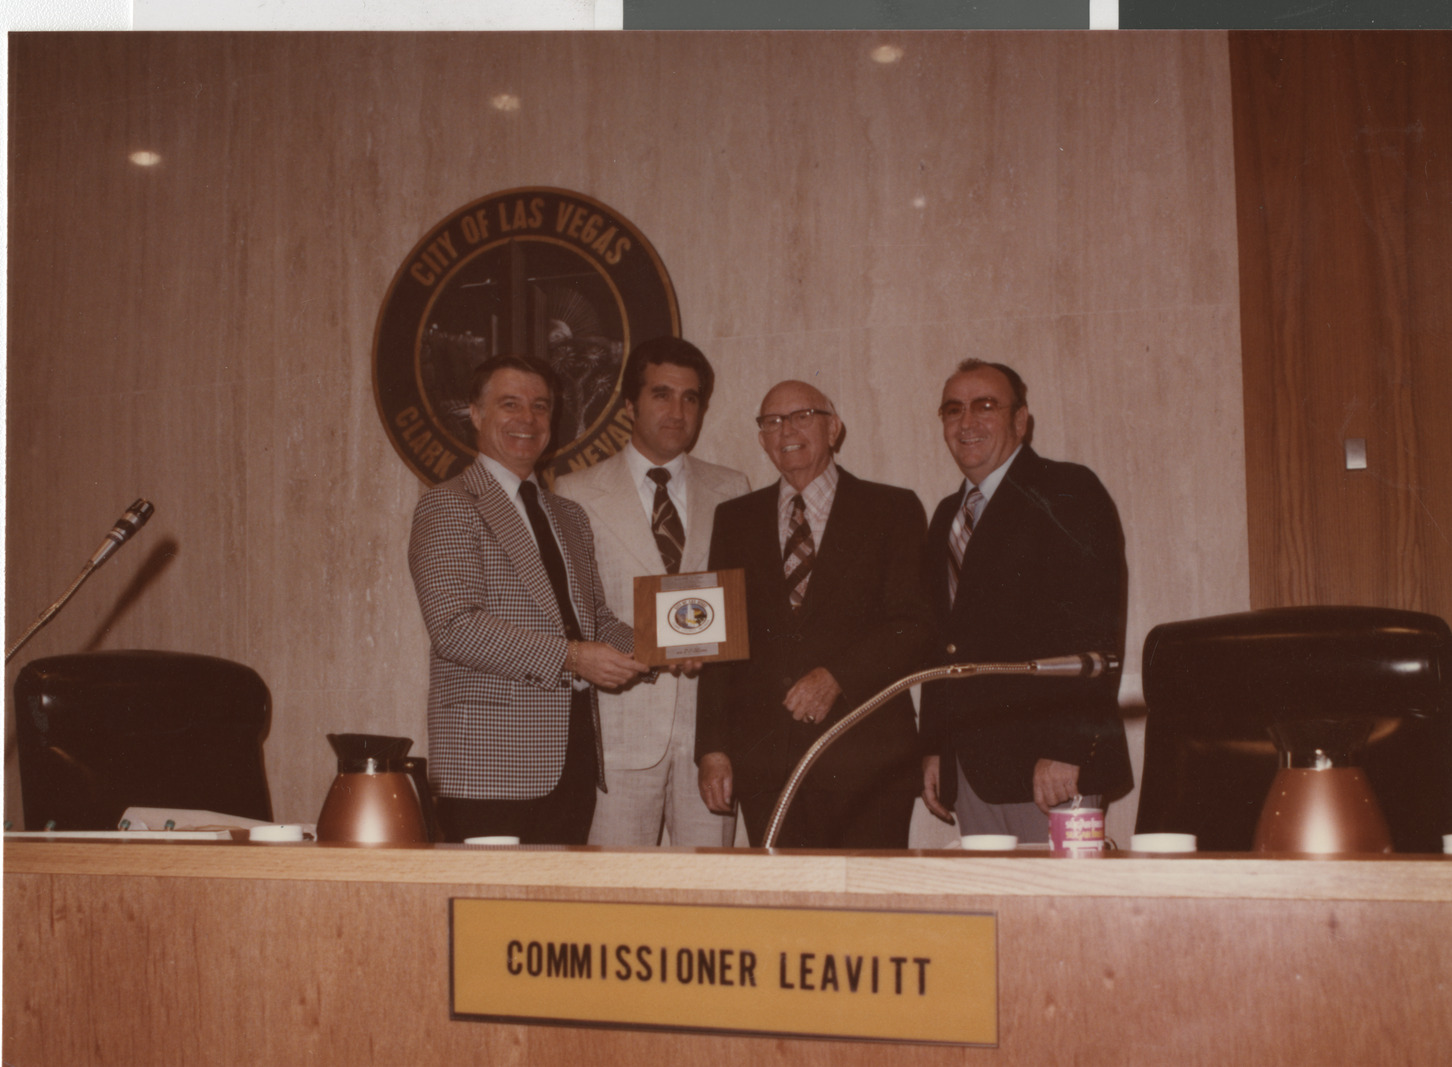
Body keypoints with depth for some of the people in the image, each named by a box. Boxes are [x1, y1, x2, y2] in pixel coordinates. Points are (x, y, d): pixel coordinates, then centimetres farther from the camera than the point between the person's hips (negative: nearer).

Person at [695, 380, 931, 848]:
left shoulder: (893, 511, 7)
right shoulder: (736, 519, 16)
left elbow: (911, 626, -1)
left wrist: (837, 676, -15)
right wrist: (713, 747, 3)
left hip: (864, 758, -2)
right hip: (764, 763, 2)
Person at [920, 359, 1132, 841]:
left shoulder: (1067, 492, -4)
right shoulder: (948, 517, 20)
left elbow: (1095, 630, -12)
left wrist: (1065, 748, -19)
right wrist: (933, 747, 13)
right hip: (969, 768, 7)